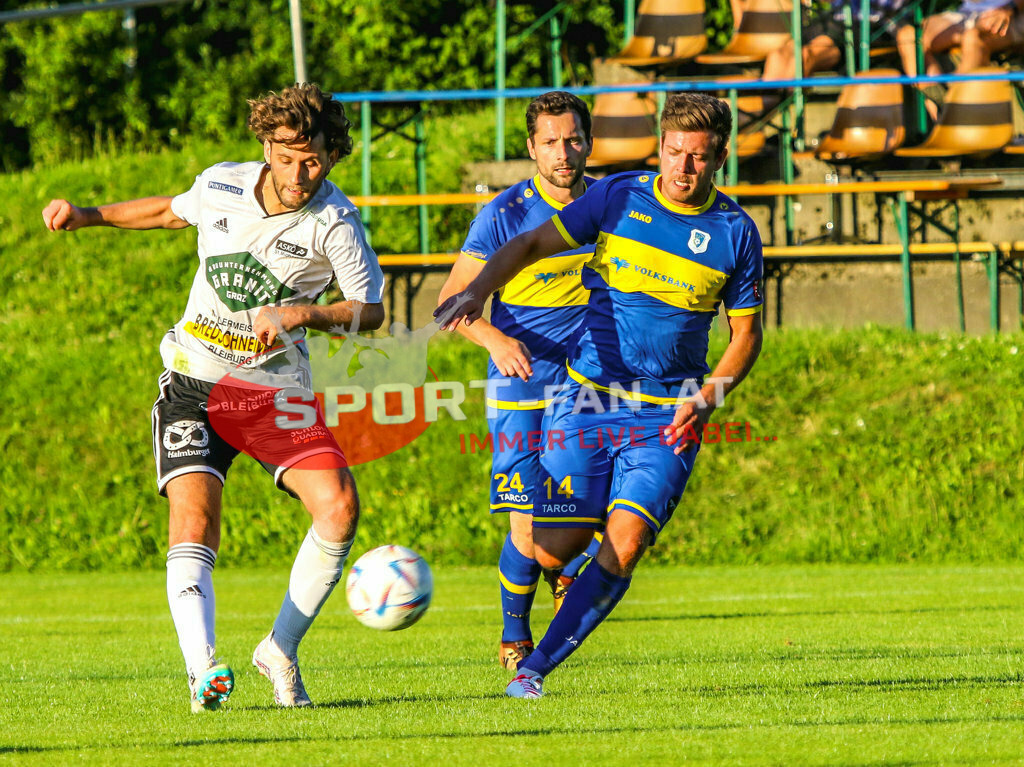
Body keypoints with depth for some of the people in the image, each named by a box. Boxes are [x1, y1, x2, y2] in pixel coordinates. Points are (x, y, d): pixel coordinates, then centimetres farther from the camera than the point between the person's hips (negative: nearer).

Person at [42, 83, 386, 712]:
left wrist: (302, 314, -22)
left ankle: (282, 650, -2)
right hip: (196, 379, 1)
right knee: (194, 518, -20)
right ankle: (204, 671, -34)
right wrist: (87, 216, 16)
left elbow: (371, 310, -6)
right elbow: (169, 212, 20)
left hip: (277, 388, -1)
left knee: (339, 505, -20)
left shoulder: (335, 222, -11)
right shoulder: (219, 186, -3)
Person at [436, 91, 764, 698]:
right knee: (552, 552, -7)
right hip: (590, 397, 0)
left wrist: (705, 399, -9)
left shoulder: (735, 232, 0)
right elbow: (533, 244, 2)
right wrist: (478, 290, -17)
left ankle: (536, 670, -8)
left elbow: (747, 334, 8)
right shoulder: (619, 197, 0)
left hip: (669, 418, 0)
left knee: (624, 544, -18)